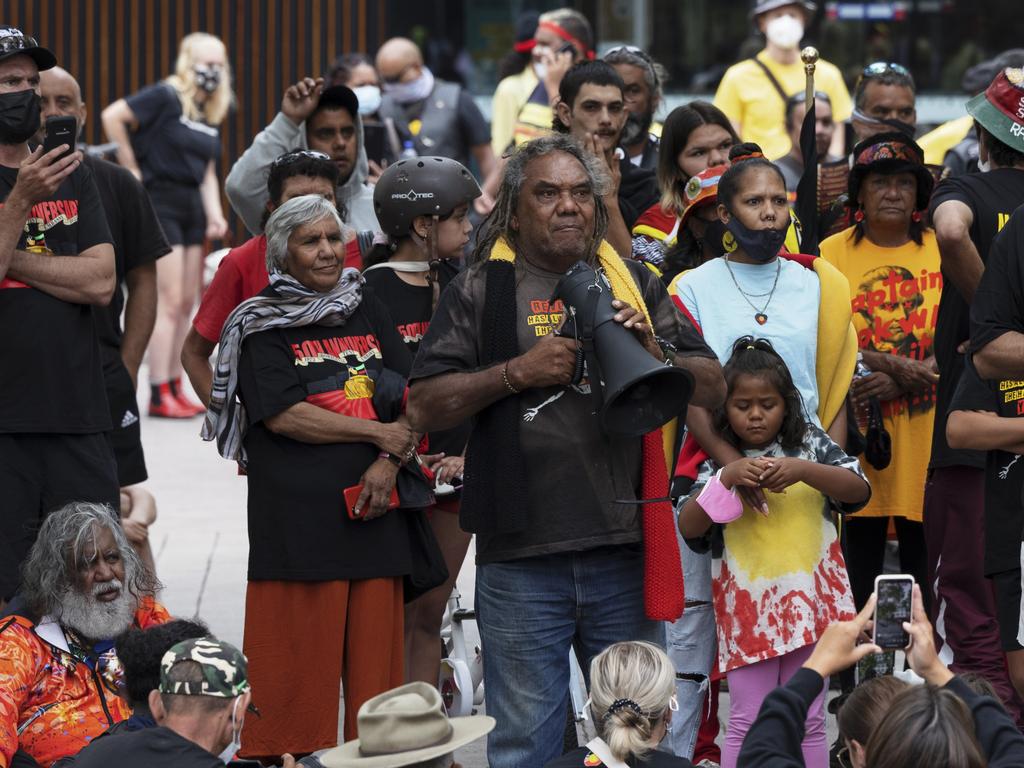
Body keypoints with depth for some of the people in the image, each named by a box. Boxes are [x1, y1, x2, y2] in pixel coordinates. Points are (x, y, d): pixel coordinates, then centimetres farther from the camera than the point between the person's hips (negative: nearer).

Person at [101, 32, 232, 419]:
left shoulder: (210, 114, 13)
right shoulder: (165, 97, -10)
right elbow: (112, 116, -17)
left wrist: (214, 214, 3)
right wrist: (130, 167, -12)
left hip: (192, 206, 8)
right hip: (160, 201, -8)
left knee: (187, 302, 10)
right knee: (169, 301, -10)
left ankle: (175, 389, 17)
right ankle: (159, 396, -8)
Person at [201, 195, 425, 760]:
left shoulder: (368, 313, 16)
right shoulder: (262, 326, 2)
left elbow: (410, 402, 12)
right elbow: (283, 416, -9)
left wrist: (388, 465, -7)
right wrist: (379, 433, -7)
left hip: (373, 507, 4)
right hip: (297, 514, -4)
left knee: (375, 661, 2)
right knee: (300, 665, -7)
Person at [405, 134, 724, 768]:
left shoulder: (634, 284, 13)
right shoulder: (480, 293, 6)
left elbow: (711, 389, 8)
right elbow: (425, 408, -3)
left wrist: (650, 352, -11)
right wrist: (518, 371, -13)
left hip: (626, 551, 2)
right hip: (521, 556, -2)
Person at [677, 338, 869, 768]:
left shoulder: (810, 444, 5)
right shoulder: (719, 462, 3)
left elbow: (859, 490, -6)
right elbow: (689, 527, -6)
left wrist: (804, 470, -21)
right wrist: (727, 478, -20)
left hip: (808, 600, 1)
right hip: (747, 606, -1)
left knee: (807, 721, 6)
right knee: (748, 722, 0)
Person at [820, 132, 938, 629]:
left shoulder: (941, 252, 5)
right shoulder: (831, 254, 3)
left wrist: (898, 382, -16)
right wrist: (897, 364, -17)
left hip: (923, 425, 1)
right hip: (856, 425, 0)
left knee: (921, 540, 2)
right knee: (860, 537, 1)